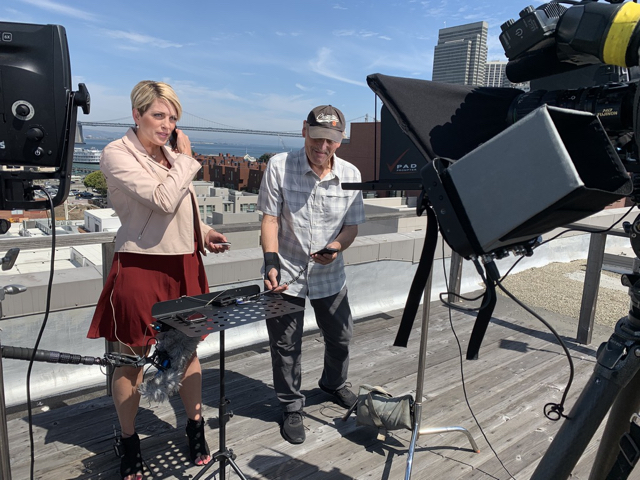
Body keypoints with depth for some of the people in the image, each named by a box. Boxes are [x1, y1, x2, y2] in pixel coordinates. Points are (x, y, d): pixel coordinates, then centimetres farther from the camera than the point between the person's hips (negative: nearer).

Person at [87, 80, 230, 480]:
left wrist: (202, 231, 8)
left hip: (184, 265, 6)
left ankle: (196, 428, 32)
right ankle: (129, 443, 29)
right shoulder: (117, 154, -9)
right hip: (141, 269, -5)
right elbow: (163, 200, -22)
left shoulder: (170, 153, 11)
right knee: (132, 358, 9)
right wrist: (186, 158, -10)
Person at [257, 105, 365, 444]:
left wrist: (336, 247, -21)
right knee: (285, 345, 6)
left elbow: (352, 225, 0)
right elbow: (270, 218, -12)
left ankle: (333, 383, 50)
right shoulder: (279, 166, -12)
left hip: (329, 274, 4)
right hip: (287, 273, -3)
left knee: (341, 335, 19)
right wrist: (271, 262, -24)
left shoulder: (350, 174, -4)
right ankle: (291, 408, 30)